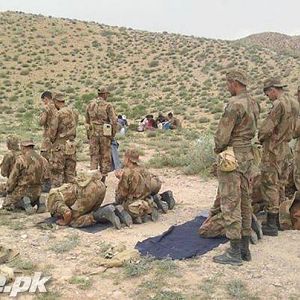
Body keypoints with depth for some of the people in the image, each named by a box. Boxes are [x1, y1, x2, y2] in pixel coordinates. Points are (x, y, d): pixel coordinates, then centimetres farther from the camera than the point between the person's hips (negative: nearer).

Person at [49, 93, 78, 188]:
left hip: (60, 146, -7)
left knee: (57, 173, 2)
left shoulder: (59, 114, -14)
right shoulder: (74, 113, 6)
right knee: (70, 172, 12)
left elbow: (53, 130, -11)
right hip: (72, 146, 7)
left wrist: (52, 141, 5)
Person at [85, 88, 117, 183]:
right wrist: (113, 135, 0)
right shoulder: (108, 105, -6)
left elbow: (87, 122, 13)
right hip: (104, 134, -3)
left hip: (93, 133, 4)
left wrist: (88, 135, 20)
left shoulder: (89, 105, 8)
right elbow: (113, 121, -12)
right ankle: (102, 181, 8)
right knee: (105, 157, 6)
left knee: (94, 157, 10)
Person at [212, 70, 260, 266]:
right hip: (248, 154, 9)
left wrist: (218, 148, 2)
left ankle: (235, 253, 5)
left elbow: (223, 134, -17)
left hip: (232, 157, -9)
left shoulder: (235, 104, -18)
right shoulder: (254, 104, 9)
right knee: (245, 202, 13)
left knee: (231, 204, -2)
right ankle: (245, 249, 23)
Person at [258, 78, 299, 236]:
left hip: (273, 149, -9)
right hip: (285, 148, 9)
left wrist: (260, 139, -1)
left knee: (269, 185, -4)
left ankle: (271, 225, 0)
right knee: (280, 184, 15)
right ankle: (279, 219, 24)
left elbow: (266, 128, -20)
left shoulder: (279, 104, -18)